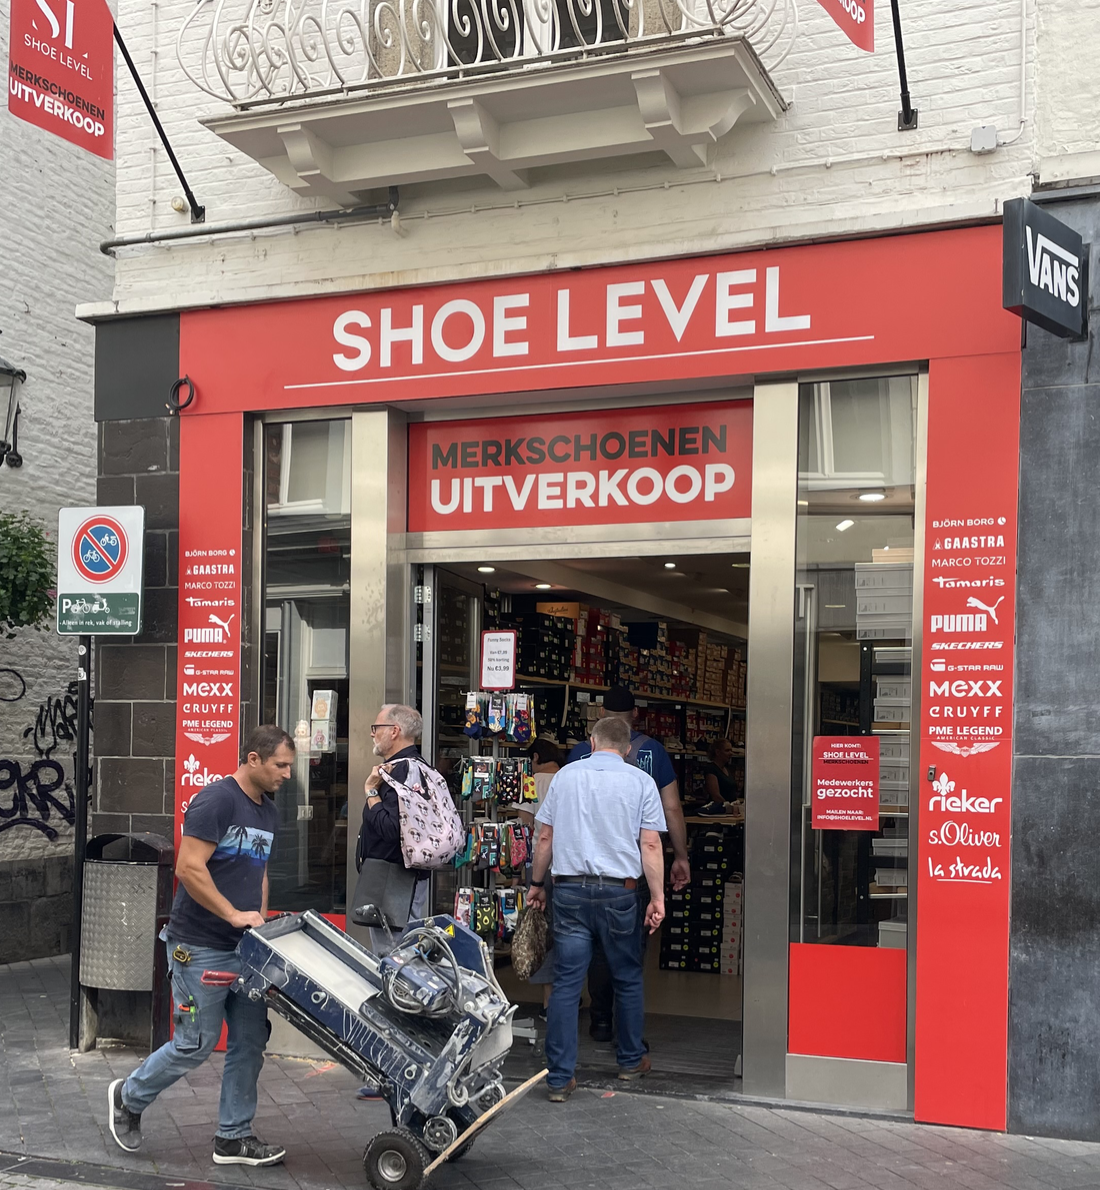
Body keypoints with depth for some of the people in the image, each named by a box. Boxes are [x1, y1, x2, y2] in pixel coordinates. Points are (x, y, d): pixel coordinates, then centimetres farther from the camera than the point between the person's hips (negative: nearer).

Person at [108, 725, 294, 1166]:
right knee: (196, 1044, 0)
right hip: (200, 947, -8)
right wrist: (235, 915, -19)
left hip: (246, 948, 8)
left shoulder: (268, 812, 12)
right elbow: (188, 868, -22)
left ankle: (234, 1137, 17)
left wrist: (261, 922, 10)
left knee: (249, 1042, 7)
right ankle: (128, 1096, 24)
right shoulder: (216, 799, -16)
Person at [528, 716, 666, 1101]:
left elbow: (545, 838, 9)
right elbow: (650, 845, -4)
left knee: (566, 983, 1)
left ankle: (560, 1078, 1)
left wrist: (537, 884, 19)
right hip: (618, 891, -1)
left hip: (569, 889, 1)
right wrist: (657, 898, -1)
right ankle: (631, 1061, 29)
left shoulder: (566, 775, 7)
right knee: (628, 980, 16)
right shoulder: (640, 782, 2)